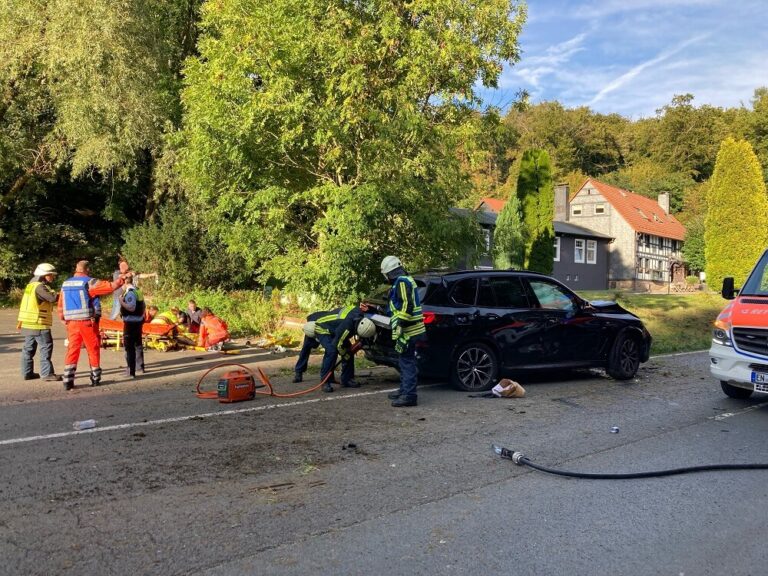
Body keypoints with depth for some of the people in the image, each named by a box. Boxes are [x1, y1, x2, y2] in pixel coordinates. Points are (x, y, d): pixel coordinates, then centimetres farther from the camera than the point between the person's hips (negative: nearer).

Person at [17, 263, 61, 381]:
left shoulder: (31, 285, 16)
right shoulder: (39, 287, -14)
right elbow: (53, 298, -27)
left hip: (28, 324, 10)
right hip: (39, 324, -10)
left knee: (29, 348, 14)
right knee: (46, 347, -7)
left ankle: (27, 372, 20)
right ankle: (47, 373, -8)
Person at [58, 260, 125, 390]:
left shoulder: (65, 284, 11)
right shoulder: (89, 282, -7)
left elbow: (60, 306, 12)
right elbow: (111, 286, -12)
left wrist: (64, 320, 19)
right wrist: (122, 278, 1)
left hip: (71, 323, 5)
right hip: (87, 322, -5)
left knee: (72, 351, 6)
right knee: (93, 350, 8)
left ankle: (68, 381, -2)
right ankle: (95, 378, 17)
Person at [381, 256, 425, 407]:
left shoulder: (402, 282, -13)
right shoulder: (406, 280, 20)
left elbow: (407, 305, -23)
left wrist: (401, 324, -23)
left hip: (408, 330, -11)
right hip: (408, 329, 11)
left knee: (407, 361, -9)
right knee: (405, 360, 18)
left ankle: (409, 396, -8)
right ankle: (404, 390, 29)